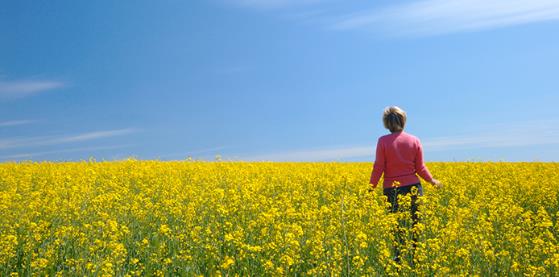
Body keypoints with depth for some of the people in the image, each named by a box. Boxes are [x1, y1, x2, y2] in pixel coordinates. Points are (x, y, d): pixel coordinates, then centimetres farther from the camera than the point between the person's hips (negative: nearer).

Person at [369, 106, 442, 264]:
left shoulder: (383, 141, -6)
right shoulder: (414, 140, 2)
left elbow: (379, 167, -7)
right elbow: (420, 167, 3)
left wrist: (371, 188, 1)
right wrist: (432, 181, 20)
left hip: (392, 190, -2)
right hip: (414, 188, 2)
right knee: (415, 226, 8)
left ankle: (399, 259, 4)